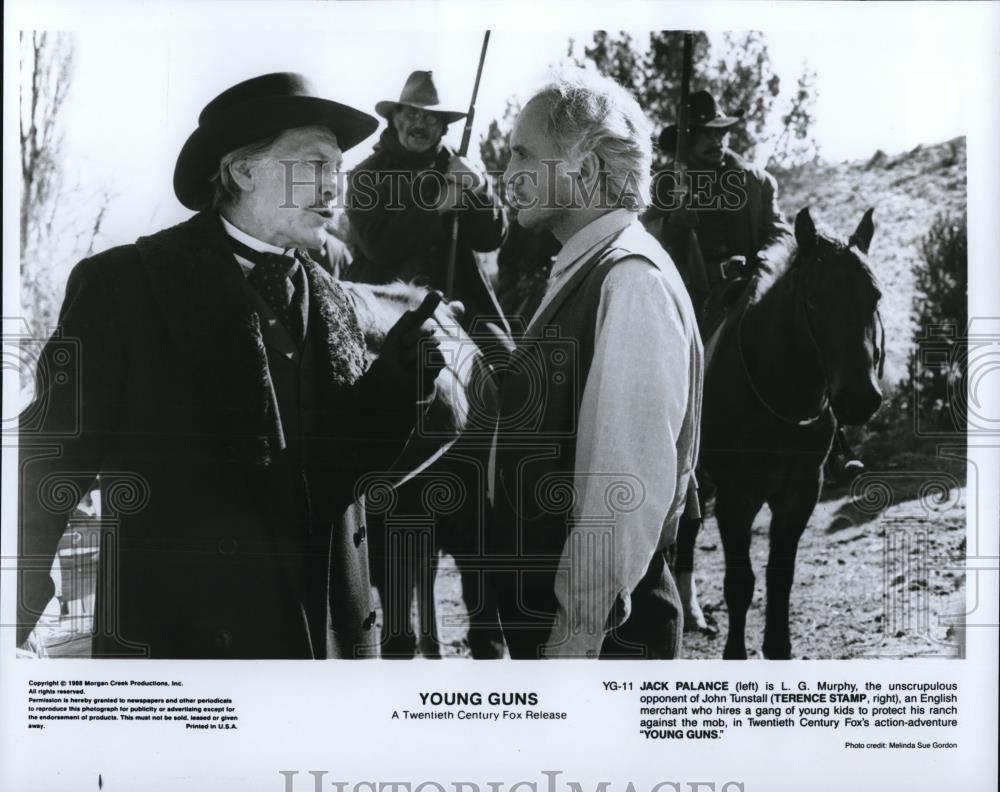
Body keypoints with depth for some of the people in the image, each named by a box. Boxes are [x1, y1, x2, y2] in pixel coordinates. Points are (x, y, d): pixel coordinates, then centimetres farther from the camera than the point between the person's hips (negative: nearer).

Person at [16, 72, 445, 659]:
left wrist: (402, 369, -7)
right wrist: (17, 616, -10)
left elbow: (345, 462, 9)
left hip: (327, 633, 5)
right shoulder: (124, 285, -8)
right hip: (179, 637, -5)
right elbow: (54, 456, -8)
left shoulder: (331, 301, 8)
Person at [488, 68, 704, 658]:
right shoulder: (582, 272, 9)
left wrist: (577, 633, -22)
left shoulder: (632, 281, -20)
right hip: (543, 611, 9)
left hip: (598, 631, -8)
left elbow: (627, 482, -25)